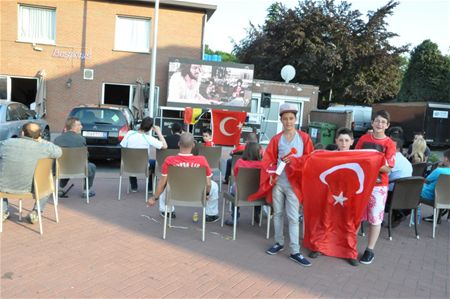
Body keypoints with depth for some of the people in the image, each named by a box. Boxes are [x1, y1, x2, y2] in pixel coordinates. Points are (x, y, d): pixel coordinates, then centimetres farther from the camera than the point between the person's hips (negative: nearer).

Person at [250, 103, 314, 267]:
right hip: (277, 182, 2)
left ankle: (295, 251, 3)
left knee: (293, 217, -2)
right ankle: (279, 242, 28)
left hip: (293, 183, -2)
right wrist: (270, 174, -12)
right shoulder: (276, 139, 4)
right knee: (277, 213, 12)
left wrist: (295, 160, -15)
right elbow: (268, 160, 4)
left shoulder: (304, 137, 1)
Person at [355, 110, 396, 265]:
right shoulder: (363, 139, 3)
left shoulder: (389, 144, -5)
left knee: (375, 218, 6)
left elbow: (387, 168, -10)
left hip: (378, 185, -2)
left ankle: (370, 250, 19)